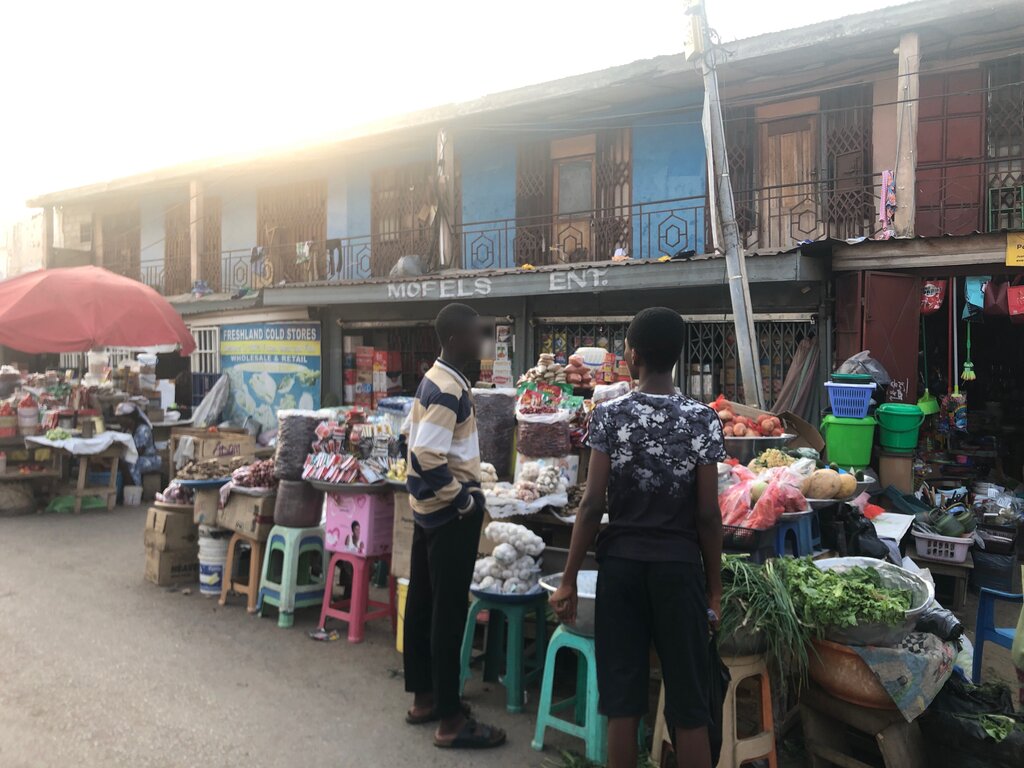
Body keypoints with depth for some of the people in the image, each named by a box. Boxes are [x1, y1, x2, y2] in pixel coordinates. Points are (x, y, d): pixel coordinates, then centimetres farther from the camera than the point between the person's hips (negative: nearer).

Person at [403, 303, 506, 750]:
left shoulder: (434, 380, 10)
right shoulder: (450, 389, -21)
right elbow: (427, 457, -28)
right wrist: (464, 499, -17)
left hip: (429, 508, 10)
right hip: (450, 514, -10)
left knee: (423, 602, 15)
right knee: (449, 612, -3)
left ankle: (423, 698, 28)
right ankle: (450, 720, 6)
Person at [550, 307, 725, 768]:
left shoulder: (609, 416, -6)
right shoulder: (703, 420, -5)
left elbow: (593, 504, -8)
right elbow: (707, 513, -5)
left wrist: (569, 579, -1)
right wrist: (715, 583, 6)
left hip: (621, 563, 0)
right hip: (679, 565, 0)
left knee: (622, 693, 10)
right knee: (688, 698, 9)